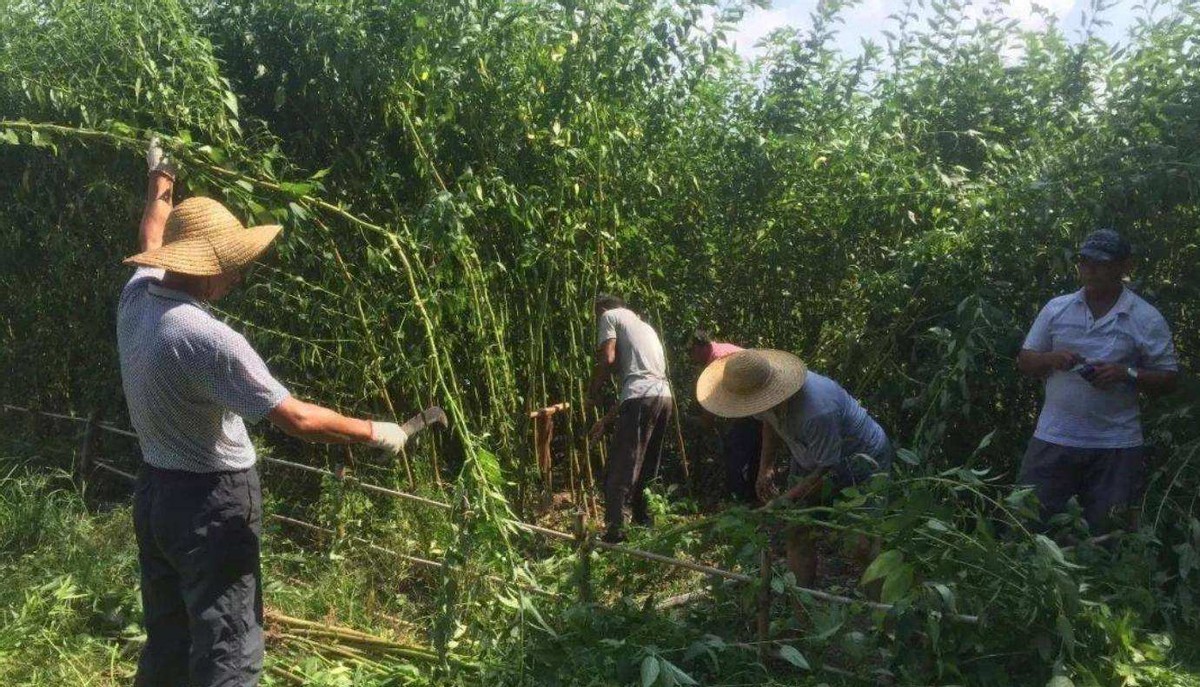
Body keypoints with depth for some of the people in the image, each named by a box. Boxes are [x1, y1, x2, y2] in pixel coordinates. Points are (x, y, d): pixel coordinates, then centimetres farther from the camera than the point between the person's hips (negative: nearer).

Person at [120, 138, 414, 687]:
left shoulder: (137, 295, -2)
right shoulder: (206, 338, -26)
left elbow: (153, 240, 23)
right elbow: (297, 419, -25)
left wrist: (160, 182, 41)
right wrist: (377, 434, -12)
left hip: (154, 493, 9)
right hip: (211, 505, -9)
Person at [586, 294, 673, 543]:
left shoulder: (610, 316, 10)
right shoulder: (645, 326, 32)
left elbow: (607, 359, -7)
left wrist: (592, 391, 10)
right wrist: (607, 419, 30)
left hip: (641, 398, -8)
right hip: (664, 395, 8)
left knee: (621, 467, -7)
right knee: (647, 468, 18)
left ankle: (615, 530, -11)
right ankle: (645, 523, 23)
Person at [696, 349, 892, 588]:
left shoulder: (816, 413, -41)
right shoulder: (772, 396, -18)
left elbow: (828, 469, -28)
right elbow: (771, 423, 7)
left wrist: (786, 501, -27)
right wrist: (765, 468, -3)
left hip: (861, 460, -7)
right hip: (812, 461, 7)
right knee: (797, 532, 7)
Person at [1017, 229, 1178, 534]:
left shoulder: (1147, 319, 0)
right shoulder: (1056, 309, 7)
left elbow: (1168, 379, 1)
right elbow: (1024, 361, 9)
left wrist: (1126, 374, -17)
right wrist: (1051, 359, -12)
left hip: (1116, 444, -1)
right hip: (1053, 438, 2)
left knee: (1105, 533, 6)